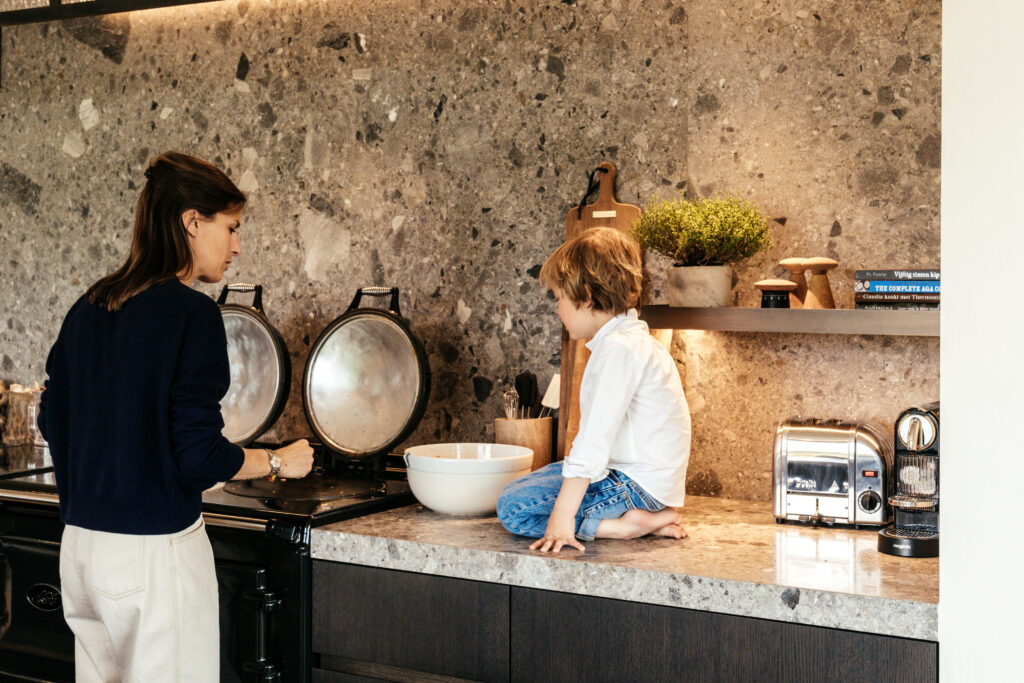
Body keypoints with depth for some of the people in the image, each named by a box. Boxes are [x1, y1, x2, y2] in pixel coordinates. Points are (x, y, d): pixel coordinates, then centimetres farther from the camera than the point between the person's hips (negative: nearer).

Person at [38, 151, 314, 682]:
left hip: (80, 542, 8)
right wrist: (279, 461, 0)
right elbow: (200, 456, -17)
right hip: (153, 549, -8)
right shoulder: (192, 314, -15)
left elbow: (52, 418, 16)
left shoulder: (88, 309, 7)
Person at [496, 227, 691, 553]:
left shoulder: (619, 349, -19)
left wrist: (562, 517, -27)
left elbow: (596, 437, -26)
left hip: (638, 485, -10)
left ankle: (622, 526, -15)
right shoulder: (632, 338, 15)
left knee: (514, 507, -15)